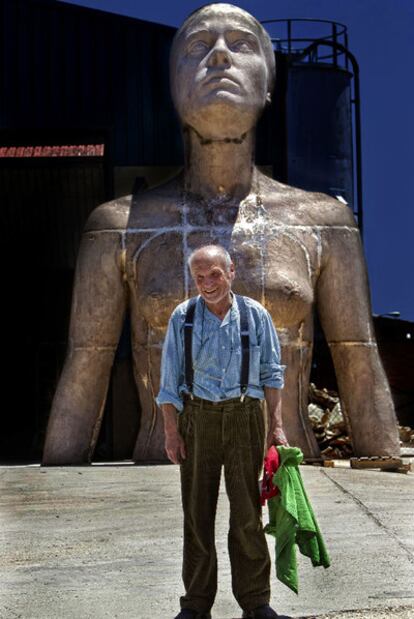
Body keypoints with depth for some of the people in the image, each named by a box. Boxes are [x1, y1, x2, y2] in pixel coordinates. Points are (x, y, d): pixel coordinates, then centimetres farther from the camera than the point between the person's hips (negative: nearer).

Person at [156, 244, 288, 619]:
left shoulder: (255, 315, 1)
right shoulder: (182, 317, 1)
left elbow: (271, 373, 7)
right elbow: (169, 380, 4)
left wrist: (276, 426, 2)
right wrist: (171, 432, -2)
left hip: (245, 417, 0)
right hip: (197, 417, 1)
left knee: (247, 511, 1)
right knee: (197, 511, 5)